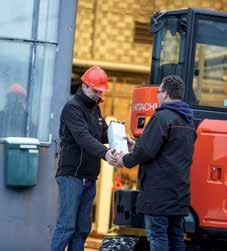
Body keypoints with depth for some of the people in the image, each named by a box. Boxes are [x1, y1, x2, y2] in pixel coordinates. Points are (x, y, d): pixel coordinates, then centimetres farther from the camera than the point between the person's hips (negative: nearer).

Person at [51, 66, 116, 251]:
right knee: (67, 225, -12)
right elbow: (83, 137, -24)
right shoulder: (73, 107, -10)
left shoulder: (95, 109, 18)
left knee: (83, 228, 7)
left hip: (89, 178, 8)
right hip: (71, 175, -8)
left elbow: (104, 134, 15)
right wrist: (104, 153, -37)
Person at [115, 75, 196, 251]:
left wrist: (126, 160, -2)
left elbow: (148, 151, -18)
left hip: (159, 190, -9)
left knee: (157, 236, -6)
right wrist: (137, 146, 22)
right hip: (180, 191, 9)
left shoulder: (163, 117, -13)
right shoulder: (188, 121, 16)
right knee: (176, 237, 12)